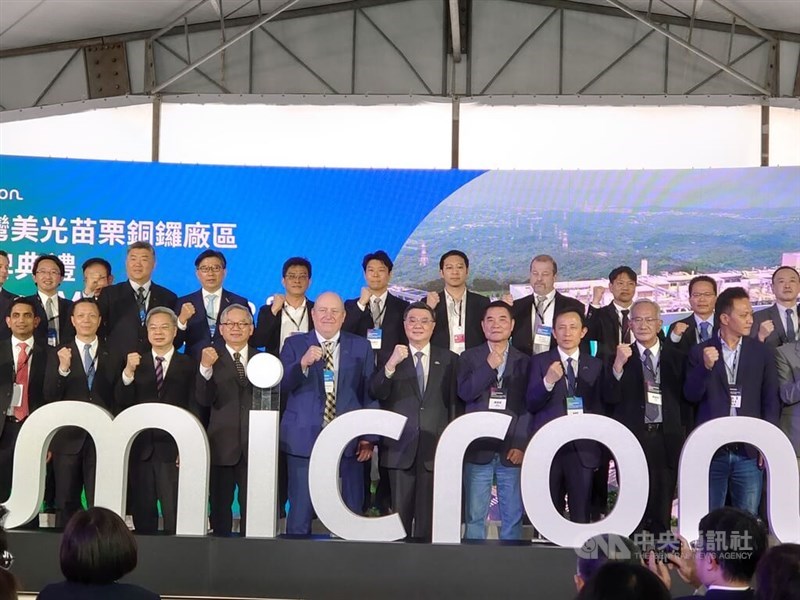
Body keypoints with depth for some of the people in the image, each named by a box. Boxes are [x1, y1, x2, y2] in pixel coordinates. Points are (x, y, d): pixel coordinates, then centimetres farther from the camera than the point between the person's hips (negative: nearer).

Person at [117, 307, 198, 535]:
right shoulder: (136, 363, 12)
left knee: (175, 515, -6)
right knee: (142, 514, 6)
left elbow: (195, 409, 1)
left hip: (173, 450, -2)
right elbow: (123, 403, 1)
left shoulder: (188, 365, 6)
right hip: (141, 448, 2)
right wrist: (128, 372, -15)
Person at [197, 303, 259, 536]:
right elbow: (205, 400, -12)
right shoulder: (212, 358, 3)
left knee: (252, 506, 2)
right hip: (222, 445, -1)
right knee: (220, 506, 6)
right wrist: (205, 368, -24)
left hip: (255, 445, 1)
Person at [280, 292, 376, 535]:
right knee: (300, 513, 2)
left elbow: (370, 394, 7)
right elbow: (281, 385, -4)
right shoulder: (294, 345, 7)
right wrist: (303, 363, -21)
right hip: (304, 440, -1)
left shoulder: (361, 347, 9)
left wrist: (369, 437, 0)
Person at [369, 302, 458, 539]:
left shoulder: (449, 359, 10)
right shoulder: (390, 357, 7)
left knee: (428, 515, 2)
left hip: (434, 448, 0)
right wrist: (391, 364, -22)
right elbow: (376, 394, -7)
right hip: (400, 448, 0)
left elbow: (455, 403, 7)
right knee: (399, 513, 4)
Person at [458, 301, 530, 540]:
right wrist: (489, 366, -15)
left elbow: (528, 406, 3)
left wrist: (521, 444, -6)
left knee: (513, 516, 3)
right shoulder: (470, 358, 8)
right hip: (478, 448, -1)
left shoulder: (524, 362, 9)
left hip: (512, 449, 1)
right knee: (475, 516, 1)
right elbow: (465, 393, -7)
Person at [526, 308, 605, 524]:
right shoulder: (540, 361, 6)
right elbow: (531, 404, -2)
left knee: (581, 513, -1)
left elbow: (600, 408, 12)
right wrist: (548, 381, -19)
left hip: (583, 448, 1)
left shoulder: (595, 365, 11)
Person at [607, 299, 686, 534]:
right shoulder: (620, 357, 4)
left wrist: (685, 437, 3)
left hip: (666, 438, 2)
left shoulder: (675, 357, 10)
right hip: (631, 436, -2)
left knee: (661, 512, 4)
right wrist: (618, 365, -18)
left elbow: (685, 398, 11)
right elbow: (611, 398, -6)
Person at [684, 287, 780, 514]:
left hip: (749, 451, 1)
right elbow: (691, 396, -2)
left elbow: (771, 401, 6)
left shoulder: (762, 352, 7)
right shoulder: (700, 352, 3)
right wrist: (706, 367, -18)